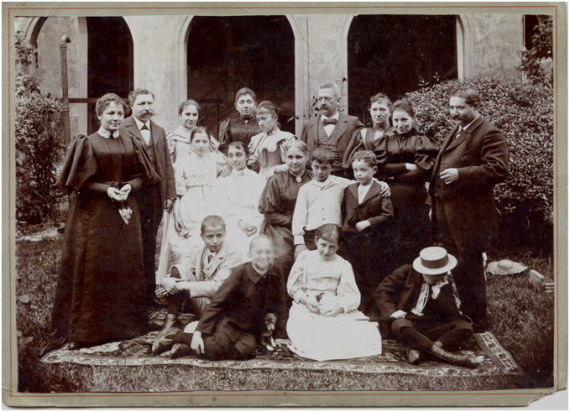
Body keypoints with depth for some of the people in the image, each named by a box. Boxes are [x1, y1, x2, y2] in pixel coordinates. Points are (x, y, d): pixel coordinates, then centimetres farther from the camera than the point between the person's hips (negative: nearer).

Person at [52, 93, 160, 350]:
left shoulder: (131, 144, 10)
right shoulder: (87, 144, -2)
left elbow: (141, 176, 9)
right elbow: (79, 182, -5)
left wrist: (129, 187, -11)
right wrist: (107, 190, -17)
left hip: (125, 212, 4)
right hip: (94, 213, -4)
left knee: (127, 268, 8)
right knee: (92, 271, -1)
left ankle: (124, 323, 21)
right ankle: (85, 330, 8)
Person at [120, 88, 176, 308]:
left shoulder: (159, 131, 16)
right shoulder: (122, 130, -4)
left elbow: (167, 165, 15)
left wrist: (170, 194, 9)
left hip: (155, 196, 5)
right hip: (132, 196, -5)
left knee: (149, 247, 10)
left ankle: (149, 293, 18)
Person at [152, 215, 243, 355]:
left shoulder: (233, 254, -16)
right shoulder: (200, 250, 3)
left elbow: (216, 287, -24)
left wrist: (182, 286, -29)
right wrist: (165, 281, -25)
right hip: (199, 298, 6)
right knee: (178, 270, -16)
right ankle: (171, 322, -17)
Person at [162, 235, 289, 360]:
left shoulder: (276, 273, -4)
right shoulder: (239, 273, -12)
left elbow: (280, 305, 6)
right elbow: (217, 302, -15)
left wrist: (281, 335, 4)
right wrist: (199, 331, -22)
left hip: (249, 330, 4)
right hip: (229, 321, -3)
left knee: (245, 350, -31)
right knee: (217, 347, -34)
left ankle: (190, 348, -18)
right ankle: (180, 337, -6)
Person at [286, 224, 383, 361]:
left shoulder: (343, 265, 7)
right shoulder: (305, 258, 10)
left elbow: (352, 295, -1)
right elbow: (293, 284, 6)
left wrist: (340, 308, -20)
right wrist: (305, 299, -12)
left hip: (334, 310, 1)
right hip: (306, 307, -1)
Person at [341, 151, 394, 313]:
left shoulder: (381, 190, -8)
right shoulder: (349, 190, 9)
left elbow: (387, 214, -11)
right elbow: (343, 213, 14)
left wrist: (368, 222, -16)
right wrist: (345, 228, 2)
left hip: (373, 239, -5)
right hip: (353, 240, 5)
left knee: (375, 278, 2)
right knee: (358, 278, 13)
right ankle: (362, 309, 24)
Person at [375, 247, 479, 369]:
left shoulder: (446, 283, 6)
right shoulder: (408, 272, 0)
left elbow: (453, 314, -3)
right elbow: (382, 290, 1)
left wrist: (437, 292, -15)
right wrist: (393, 312, -13)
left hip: (432, 329, 2)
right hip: (407, 321, -2)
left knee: (465, 327, -22)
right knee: (399, 326, -39)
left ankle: (418, 349, -33)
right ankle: (453, 357, -39)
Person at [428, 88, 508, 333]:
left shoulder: (489, 134, -12)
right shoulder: (454, 133, 19)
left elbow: (498, 170, -22)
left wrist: (460, 174, -25)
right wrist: (435, 202, 22)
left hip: (469, 217, -9)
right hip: (448, 214, 9)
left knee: (470, 271, -1)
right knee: (456, 269, 19)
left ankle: (476, 323, 13)